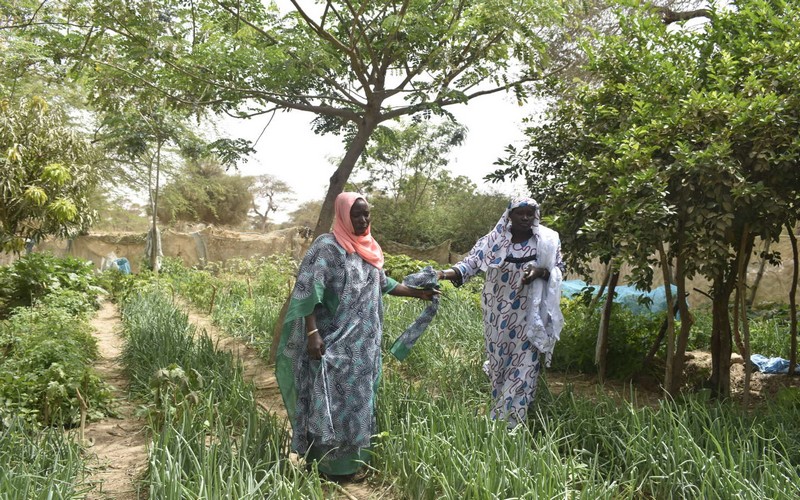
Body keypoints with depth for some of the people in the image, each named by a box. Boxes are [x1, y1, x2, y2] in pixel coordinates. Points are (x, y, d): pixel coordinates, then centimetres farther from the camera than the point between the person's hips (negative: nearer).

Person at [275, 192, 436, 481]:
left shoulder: (368, 248, 10)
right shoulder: (327, 246, -14)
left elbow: (382, 283, 22)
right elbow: (308, 291, -20)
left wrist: (418, 293, 24)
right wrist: (312, 333, -27)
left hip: (363, 342, 8)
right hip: (333, 341, -8)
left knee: (357, 397, 14)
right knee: (335, 400, -1)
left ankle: (352, 458, 27)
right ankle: (334, 464, 12)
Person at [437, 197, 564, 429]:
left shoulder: (548, 240, -4)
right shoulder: (494, 239, -6)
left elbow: (558, 268, 2)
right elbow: (471, 262, -11)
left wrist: (540, 272, -20)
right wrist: (448, 273, -28)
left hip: (528, 315, -1)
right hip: (498, 314, 1)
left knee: (523, 363, 2)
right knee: (499, 359, 15)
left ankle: (512, 420, 13)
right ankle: (497, 418, 38)